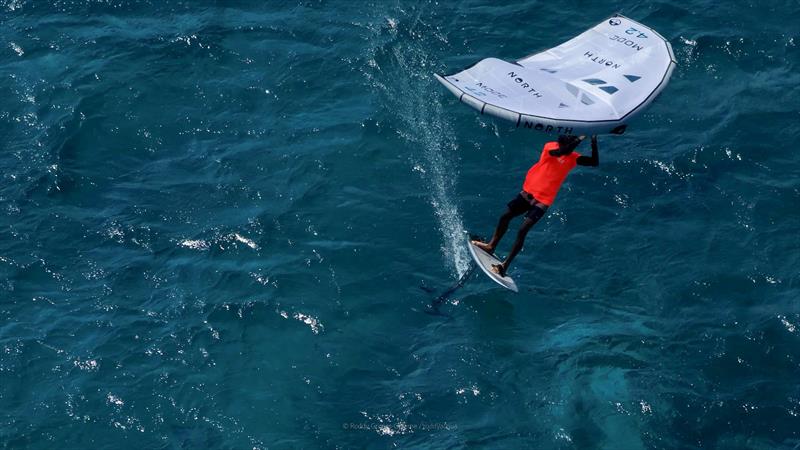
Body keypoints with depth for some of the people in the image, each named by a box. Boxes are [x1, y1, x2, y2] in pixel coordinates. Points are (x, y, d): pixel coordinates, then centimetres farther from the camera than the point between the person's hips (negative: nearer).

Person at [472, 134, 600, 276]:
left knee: (522, 231, -12)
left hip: (543, 201, -2)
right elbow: (560, 152, -29)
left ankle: (505, 265, -5)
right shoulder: (550, 146, -8)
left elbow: (595, 162, -11)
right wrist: (579, 139, -32)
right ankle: (491, 246, 34)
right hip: (528, 192, 2)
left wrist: (594, 142, -20)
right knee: (505, 217, 10)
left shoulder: (573, 157, -3)